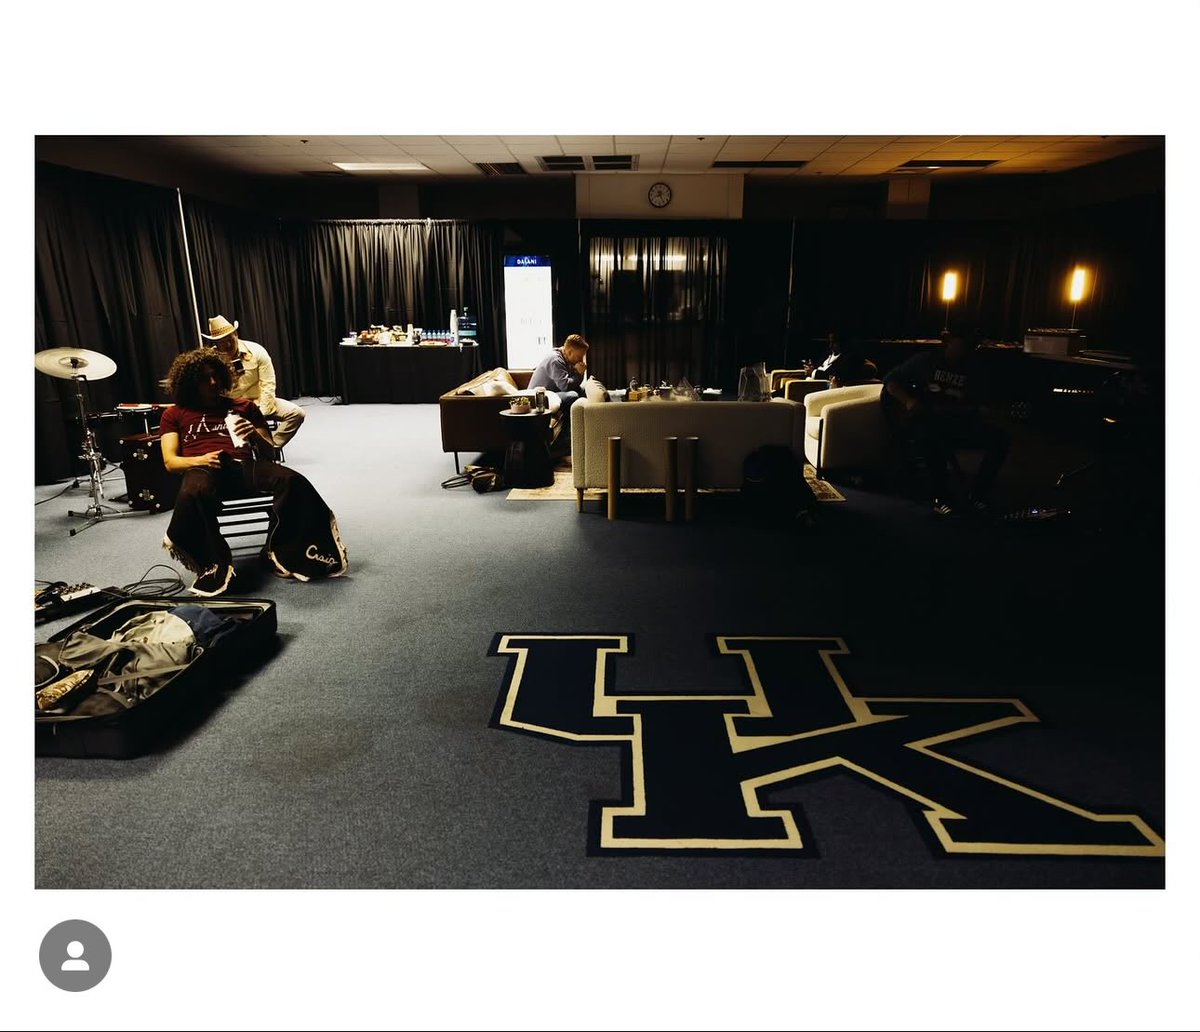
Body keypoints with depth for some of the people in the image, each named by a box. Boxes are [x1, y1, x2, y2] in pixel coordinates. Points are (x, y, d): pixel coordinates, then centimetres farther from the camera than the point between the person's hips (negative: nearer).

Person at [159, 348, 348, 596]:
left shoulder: (243, 406, 27)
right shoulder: (174, 414, 25)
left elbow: (270, 452, 20)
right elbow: (170, 461, 12)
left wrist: (255, 436, -4)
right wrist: (200, 460, -11)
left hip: (244, 465, 2)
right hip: (204, 469, -1)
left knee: (292, 481, -32)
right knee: (193, 495, -41)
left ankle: (281, 554, -25)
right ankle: (214, 566, -32)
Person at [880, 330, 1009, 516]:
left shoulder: (971, 370, 12)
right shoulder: (926, 360, 2)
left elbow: (972, 406, 13)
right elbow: (890, 381, 2)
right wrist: (908, 400, -16)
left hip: (954, 423, 5)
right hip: (924, 421, -5)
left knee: (999, 438, -17)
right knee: (929, 439, -41)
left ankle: (976, 497, -14)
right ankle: (941, 499, -27)